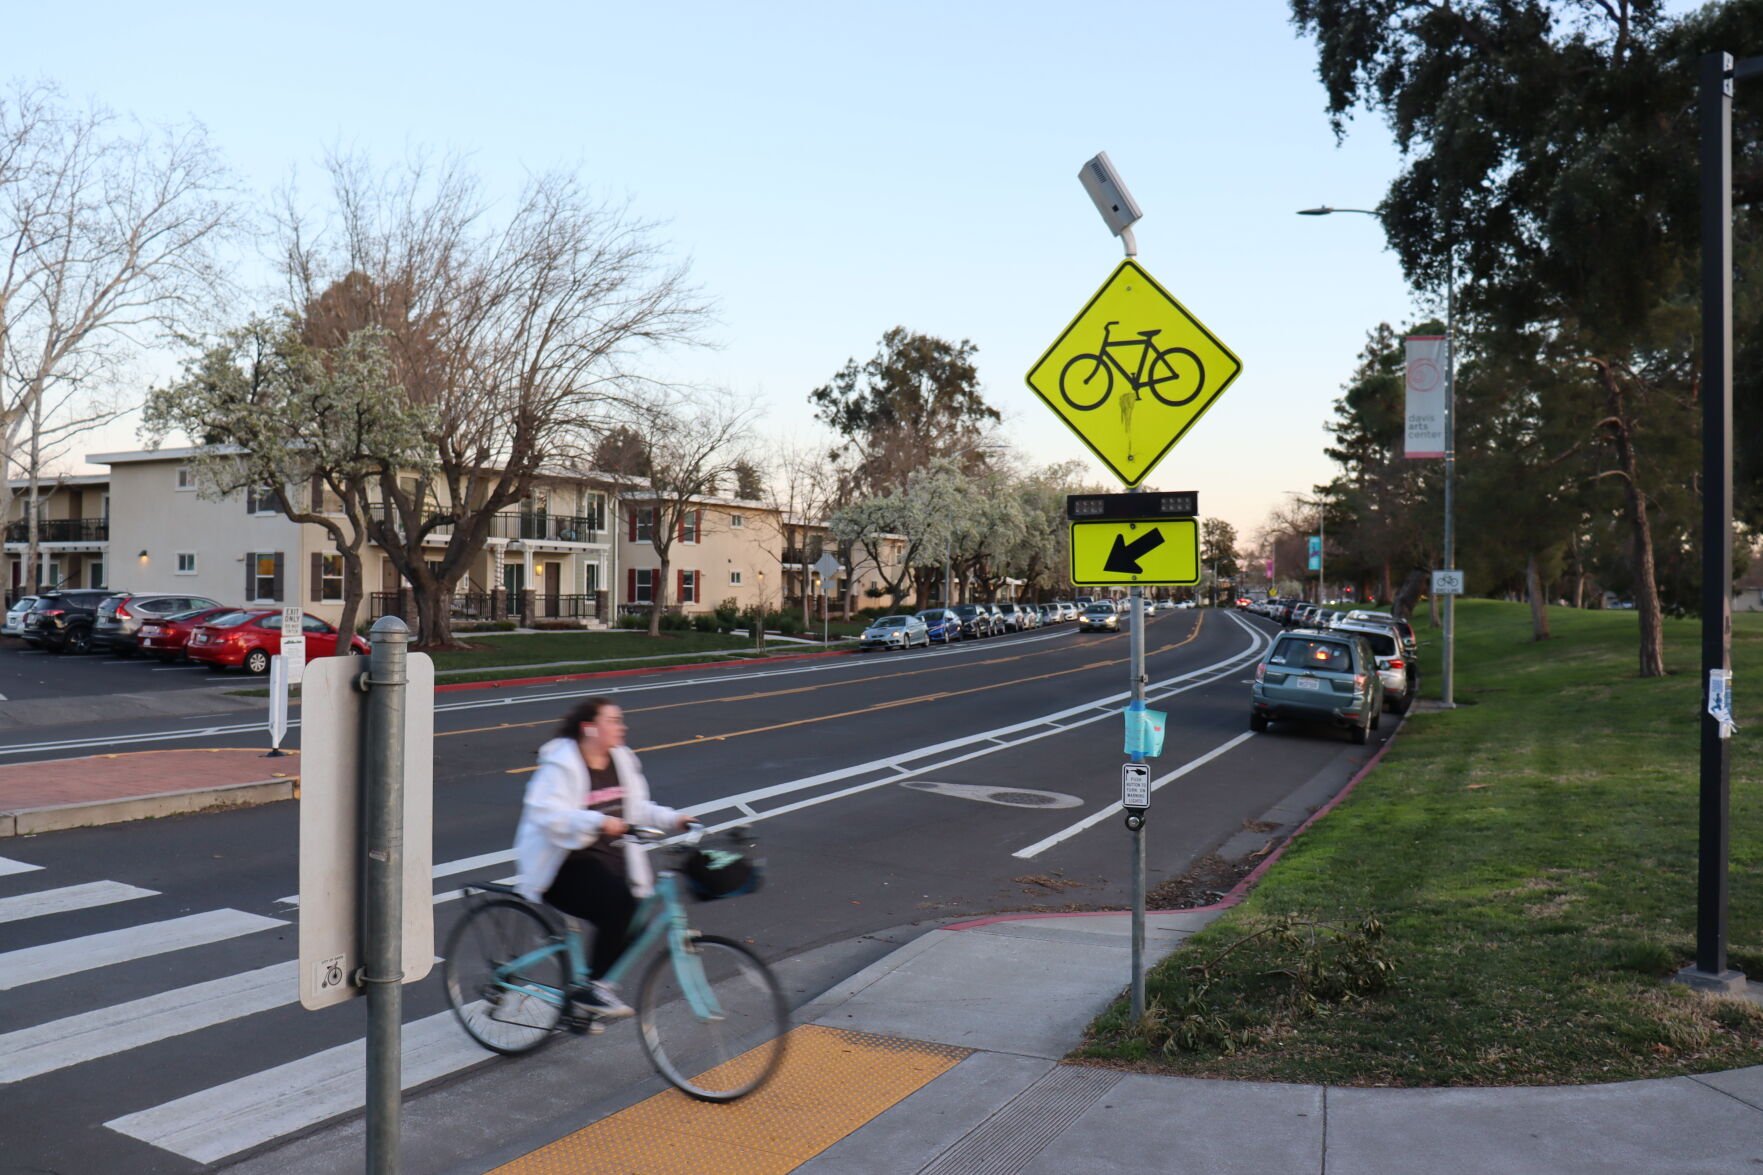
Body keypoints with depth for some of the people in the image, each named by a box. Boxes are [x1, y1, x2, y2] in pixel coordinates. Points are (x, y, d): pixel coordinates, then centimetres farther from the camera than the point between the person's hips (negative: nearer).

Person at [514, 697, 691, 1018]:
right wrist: (597, 822, -41)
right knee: (617, 902, -29)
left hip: (611, 858, 7)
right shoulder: (560, 764, -15)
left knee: (631, 924, -8)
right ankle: (594, 987, -14)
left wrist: (672, 818, -1)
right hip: (566, 864, -7)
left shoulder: (622, 759, 7)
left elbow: (638, 808, 15)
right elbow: (546, 813, -29)